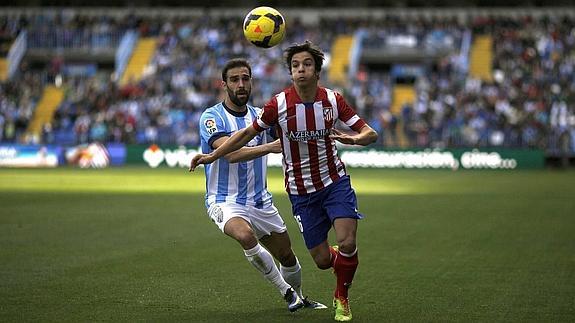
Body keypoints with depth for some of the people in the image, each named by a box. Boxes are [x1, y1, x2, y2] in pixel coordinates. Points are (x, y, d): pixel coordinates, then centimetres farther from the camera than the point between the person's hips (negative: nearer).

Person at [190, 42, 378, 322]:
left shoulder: (333, 100, -9)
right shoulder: (278, 104, -13)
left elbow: (370, 133, -7)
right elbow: (248, 133, 1)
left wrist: (353, 138, -30)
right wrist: (212, 156, -3)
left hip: (335, 182, 0)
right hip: (301, 191, 0)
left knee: (347, 243, -17)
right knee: (322, 260, -1)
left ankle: (341, 298, 12)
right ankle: (342, 262, 38)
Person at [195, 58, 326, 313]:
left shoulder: (261, 115, 7)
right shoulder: (212, 117, -11)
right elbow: (231, 154, -26)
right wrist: (269, 147, -37)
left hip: (260, 201, 6)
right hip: (225, 202, -6)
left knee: (287, 256, 12)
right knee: (245, 235, -35)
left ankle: (298, 297, 42)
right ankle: (286, 291, -15)